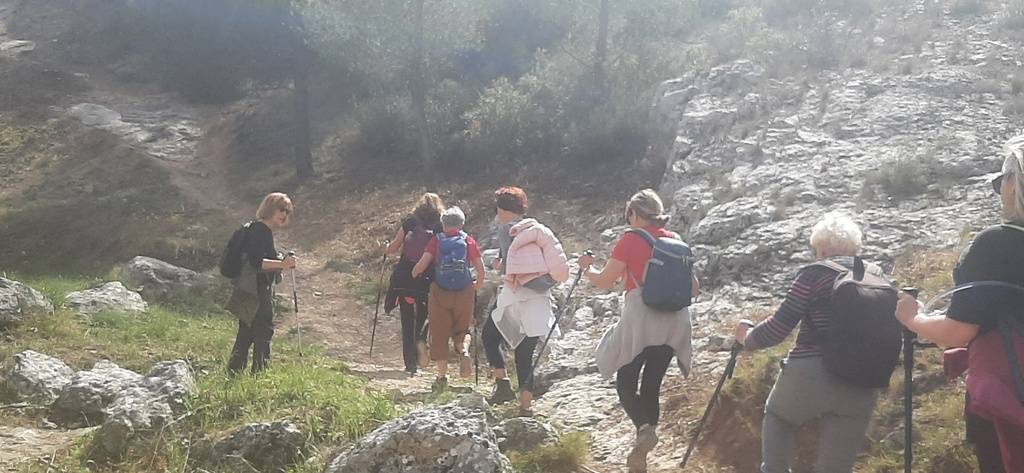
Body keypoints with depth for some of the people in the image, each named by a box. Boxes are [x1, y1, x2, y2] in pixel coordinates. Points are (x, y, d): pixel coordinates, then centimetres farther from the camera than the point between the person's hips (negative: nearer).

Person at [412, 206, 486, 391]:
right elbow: (481, 269, -1)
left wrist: (412, 276, 4)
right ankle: (463, 351, -15)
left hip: (440, 293, -1)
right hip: (464, 293, 1)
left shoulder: (436, 241, 0)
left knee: (439, 335, 10)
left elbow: (422, 263, -12)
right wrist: (479, 284, 17)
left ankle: (442, 376, 11)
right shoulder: (469, 241, 3)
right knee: (460, 331, 17)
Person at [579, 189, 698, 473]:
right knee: (652, 385, 13)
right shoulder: (674, 240, 10)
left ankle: (644, 428, -21)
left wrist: (586, 269, 16)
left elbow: (604, 282, -3)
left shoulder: (631, 240, -4)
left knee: (625, 383, 8)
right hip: (673, 321, 5)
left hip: (641, 317, -5)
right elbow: (694, 288, 14)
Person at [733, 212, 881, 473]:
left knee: (778, 417, 30)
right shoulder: (878, 276, 10)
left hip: (809, 376, -3)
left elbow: (779, 327, -4)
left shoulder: (814, 273, -3)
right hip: (861, 388, 3)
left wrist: (747, 338, 14)